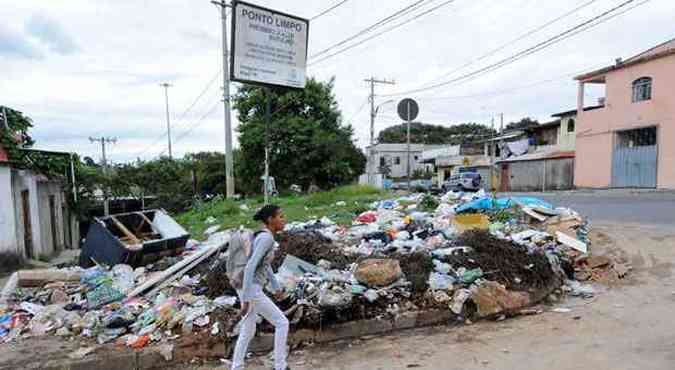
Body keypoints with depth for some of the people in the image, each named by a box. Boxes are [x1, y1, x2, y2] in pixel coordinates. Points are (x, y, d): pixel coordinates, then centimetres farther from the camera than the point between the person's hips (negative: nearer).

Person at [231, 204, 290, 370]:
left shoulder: (264, 235, 11)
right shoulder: (266, 238, -21)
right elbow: (250, 267, -26)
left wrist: (277, 287, 26)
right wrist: (246, 300, -24)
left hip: (249, 288, 10)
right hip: (251, 291, -10)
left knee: (248, 332, 18)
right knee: (282, 323, 3)